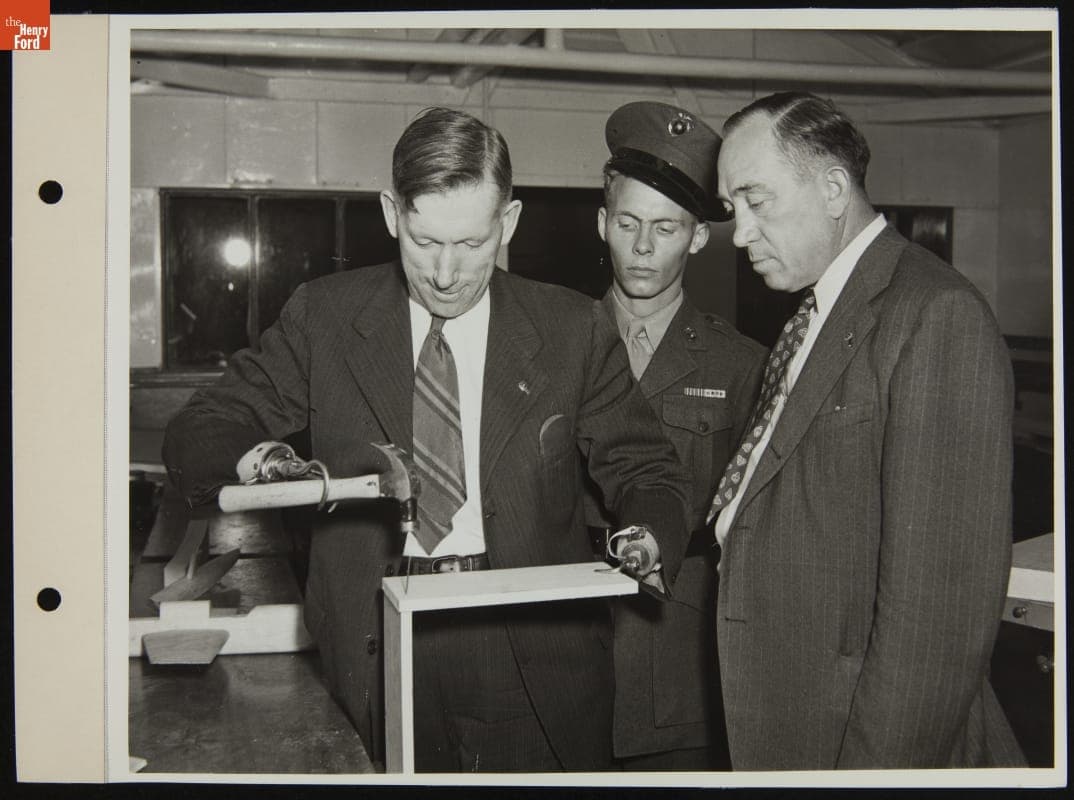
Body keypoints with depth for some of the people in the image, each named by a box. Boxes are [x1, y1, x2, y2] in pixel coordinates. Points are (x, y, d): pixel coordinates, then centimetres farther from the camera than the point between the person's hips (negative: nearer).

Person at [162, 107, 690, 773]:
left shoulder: (571, 329, 0)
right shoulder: (324, 315, 0)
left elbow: (644, 468, 4)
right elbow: (198, 434, 2)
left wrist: (648, 536, -19)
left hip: (534, 656, 1)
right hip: (379, 649, 0)